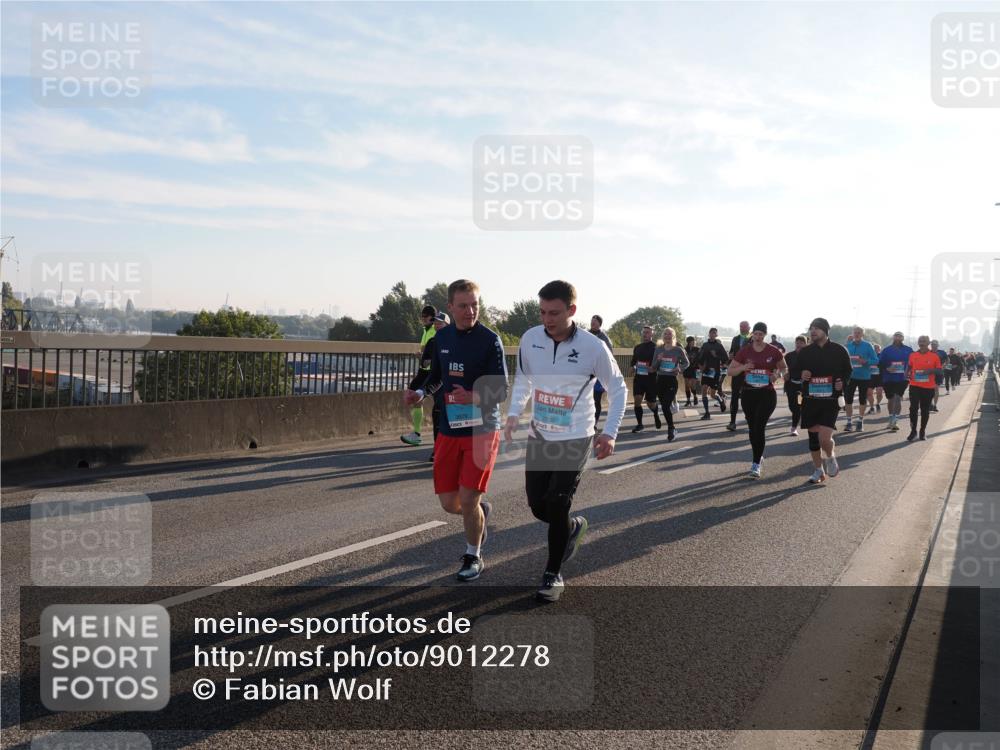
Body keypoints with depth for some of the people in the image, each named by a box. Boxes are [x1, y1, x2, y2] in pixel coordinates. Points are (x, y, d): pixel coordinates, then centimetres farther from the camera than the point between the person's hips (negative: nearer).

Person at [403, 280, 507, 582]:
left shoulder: (489, 340, -12)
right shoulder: (442, 336, 5)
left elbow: (501, 392, -14)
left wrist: (472, 397, -33)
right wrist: (421, 393, 1)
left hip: (482, 430, -5)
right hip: (449, 429, 5)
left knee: (468, 499, -8)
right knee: (449, 503, 5)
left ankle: (473, 558, 17)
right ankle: (481, 511, 39)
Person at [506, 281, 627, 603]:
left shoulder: (593, 347, -17)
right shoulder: (530, 338, -8)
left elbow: (617, 389, -5)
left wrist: (610, 432, -14)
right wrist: (514, 413, -4)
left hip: (575, 440, -4)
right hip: (538, 437, 4)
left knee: (557, 507, -7)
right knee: (538, 507, 7)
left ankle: (553, 574, 13)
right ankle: (574, 526, 41)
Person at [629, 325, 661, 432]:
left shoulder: (656, 347, -6)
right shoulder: (638, 347, 11)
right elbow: (633, 361, 22)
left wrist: (654, 368, -24)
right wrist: (632, 366, 3)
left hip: (651, 378, -4)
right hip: (639, 377, 4)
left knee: (651, 402, 6)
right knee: (637, 400, -9)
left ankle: (656, 415, 39)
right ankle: (639, 424, 1)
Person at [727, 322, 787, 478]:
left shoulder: (773, 351, -2)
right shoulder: (744, 351, 1)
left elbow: (783, 368, 13)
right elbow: (731, 371, 4)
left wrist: (776, 373, -9)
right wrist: (743, 367, -16)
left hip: (767, 394, -3)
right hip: (748, 393, 3)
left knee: (759, 428, -12)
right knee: (752, 428, 11)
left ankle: (756, 464, -8)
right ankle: (758, 457, 33)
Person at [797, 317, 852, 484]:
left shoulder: (838, 350, -1)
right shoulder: (805, 352, 4)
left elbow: (848, 371, 9)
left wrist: (843, 383, -10)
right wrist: (800, 375, -10)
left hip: (830, 401, -3)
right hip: (810, 400, 3)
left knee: (825, 438, -15)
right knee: (813, 436, 9)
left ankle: (830, 457, 18)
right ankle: (818, 470, 25)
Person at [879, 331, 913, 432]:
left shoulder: (908, 350, 3)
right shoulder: (887, 350, 3)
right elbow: (880, 363, 2)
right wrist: (887, 369, -15)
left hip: (902, 379, -2)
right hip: (889, 379, 2)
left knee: (898, 398, -17)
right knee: (891, 399, 13)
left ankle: (895, 421, -17)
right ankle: (892, 421, 27)